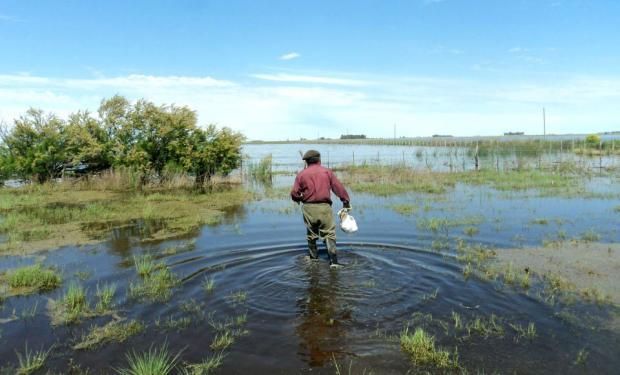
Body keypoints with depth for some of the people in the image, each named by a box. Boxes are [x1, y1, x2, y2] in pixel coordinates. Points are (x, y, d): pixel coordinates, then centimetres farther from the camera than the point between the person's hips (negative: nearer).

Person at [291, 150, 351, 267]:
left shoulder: (301, 174, 1)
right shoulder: (327, 172, 3)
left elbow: (294, 193, -1)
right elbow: (338, 187, 2)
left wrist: (300, 198, 21)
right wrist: (345, 200, 13)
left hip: (308, 208, 1)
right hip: (324, 207, -1)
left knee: (311, 234, 18)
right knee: (329, 234, 3)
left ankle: (313, 257, 27)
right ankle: (333, 260, -7)